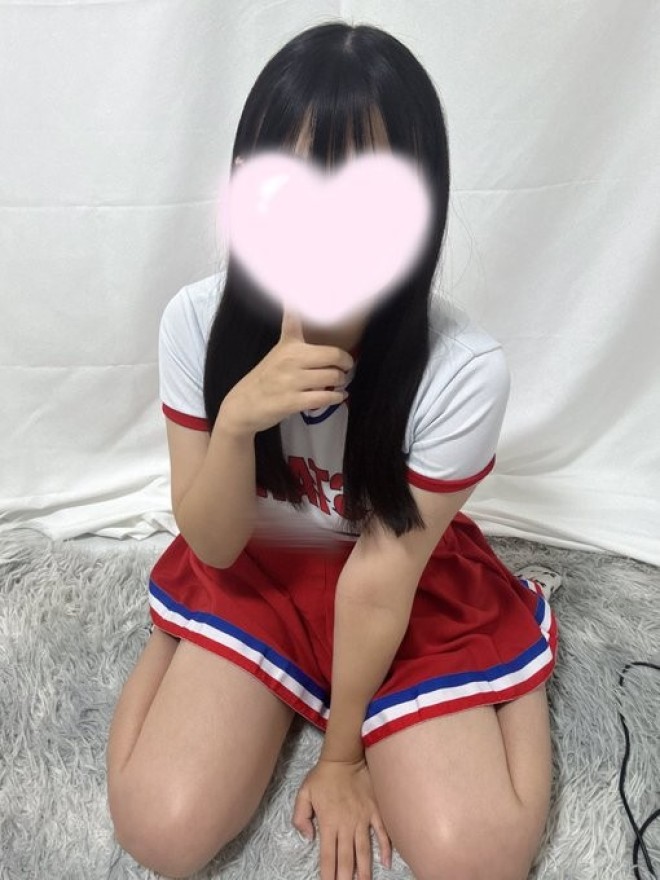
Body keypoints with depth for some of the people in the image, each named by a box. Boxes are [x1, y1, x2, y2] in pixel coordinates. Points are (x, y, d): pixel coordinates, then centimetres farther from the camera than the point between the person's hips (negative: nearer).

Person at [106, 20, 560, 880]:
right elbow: (212, 545, -15)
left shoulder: (463, 370, -30)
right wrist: (236, 419, -36)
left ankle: (519, 644, 18)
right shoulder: (199, 321, -22)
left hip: (412, 585, -1)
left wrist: (342, 756, -5)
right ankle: (175, 647, 20)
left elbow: (380, 576, -19)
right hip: (251, 569, 2)